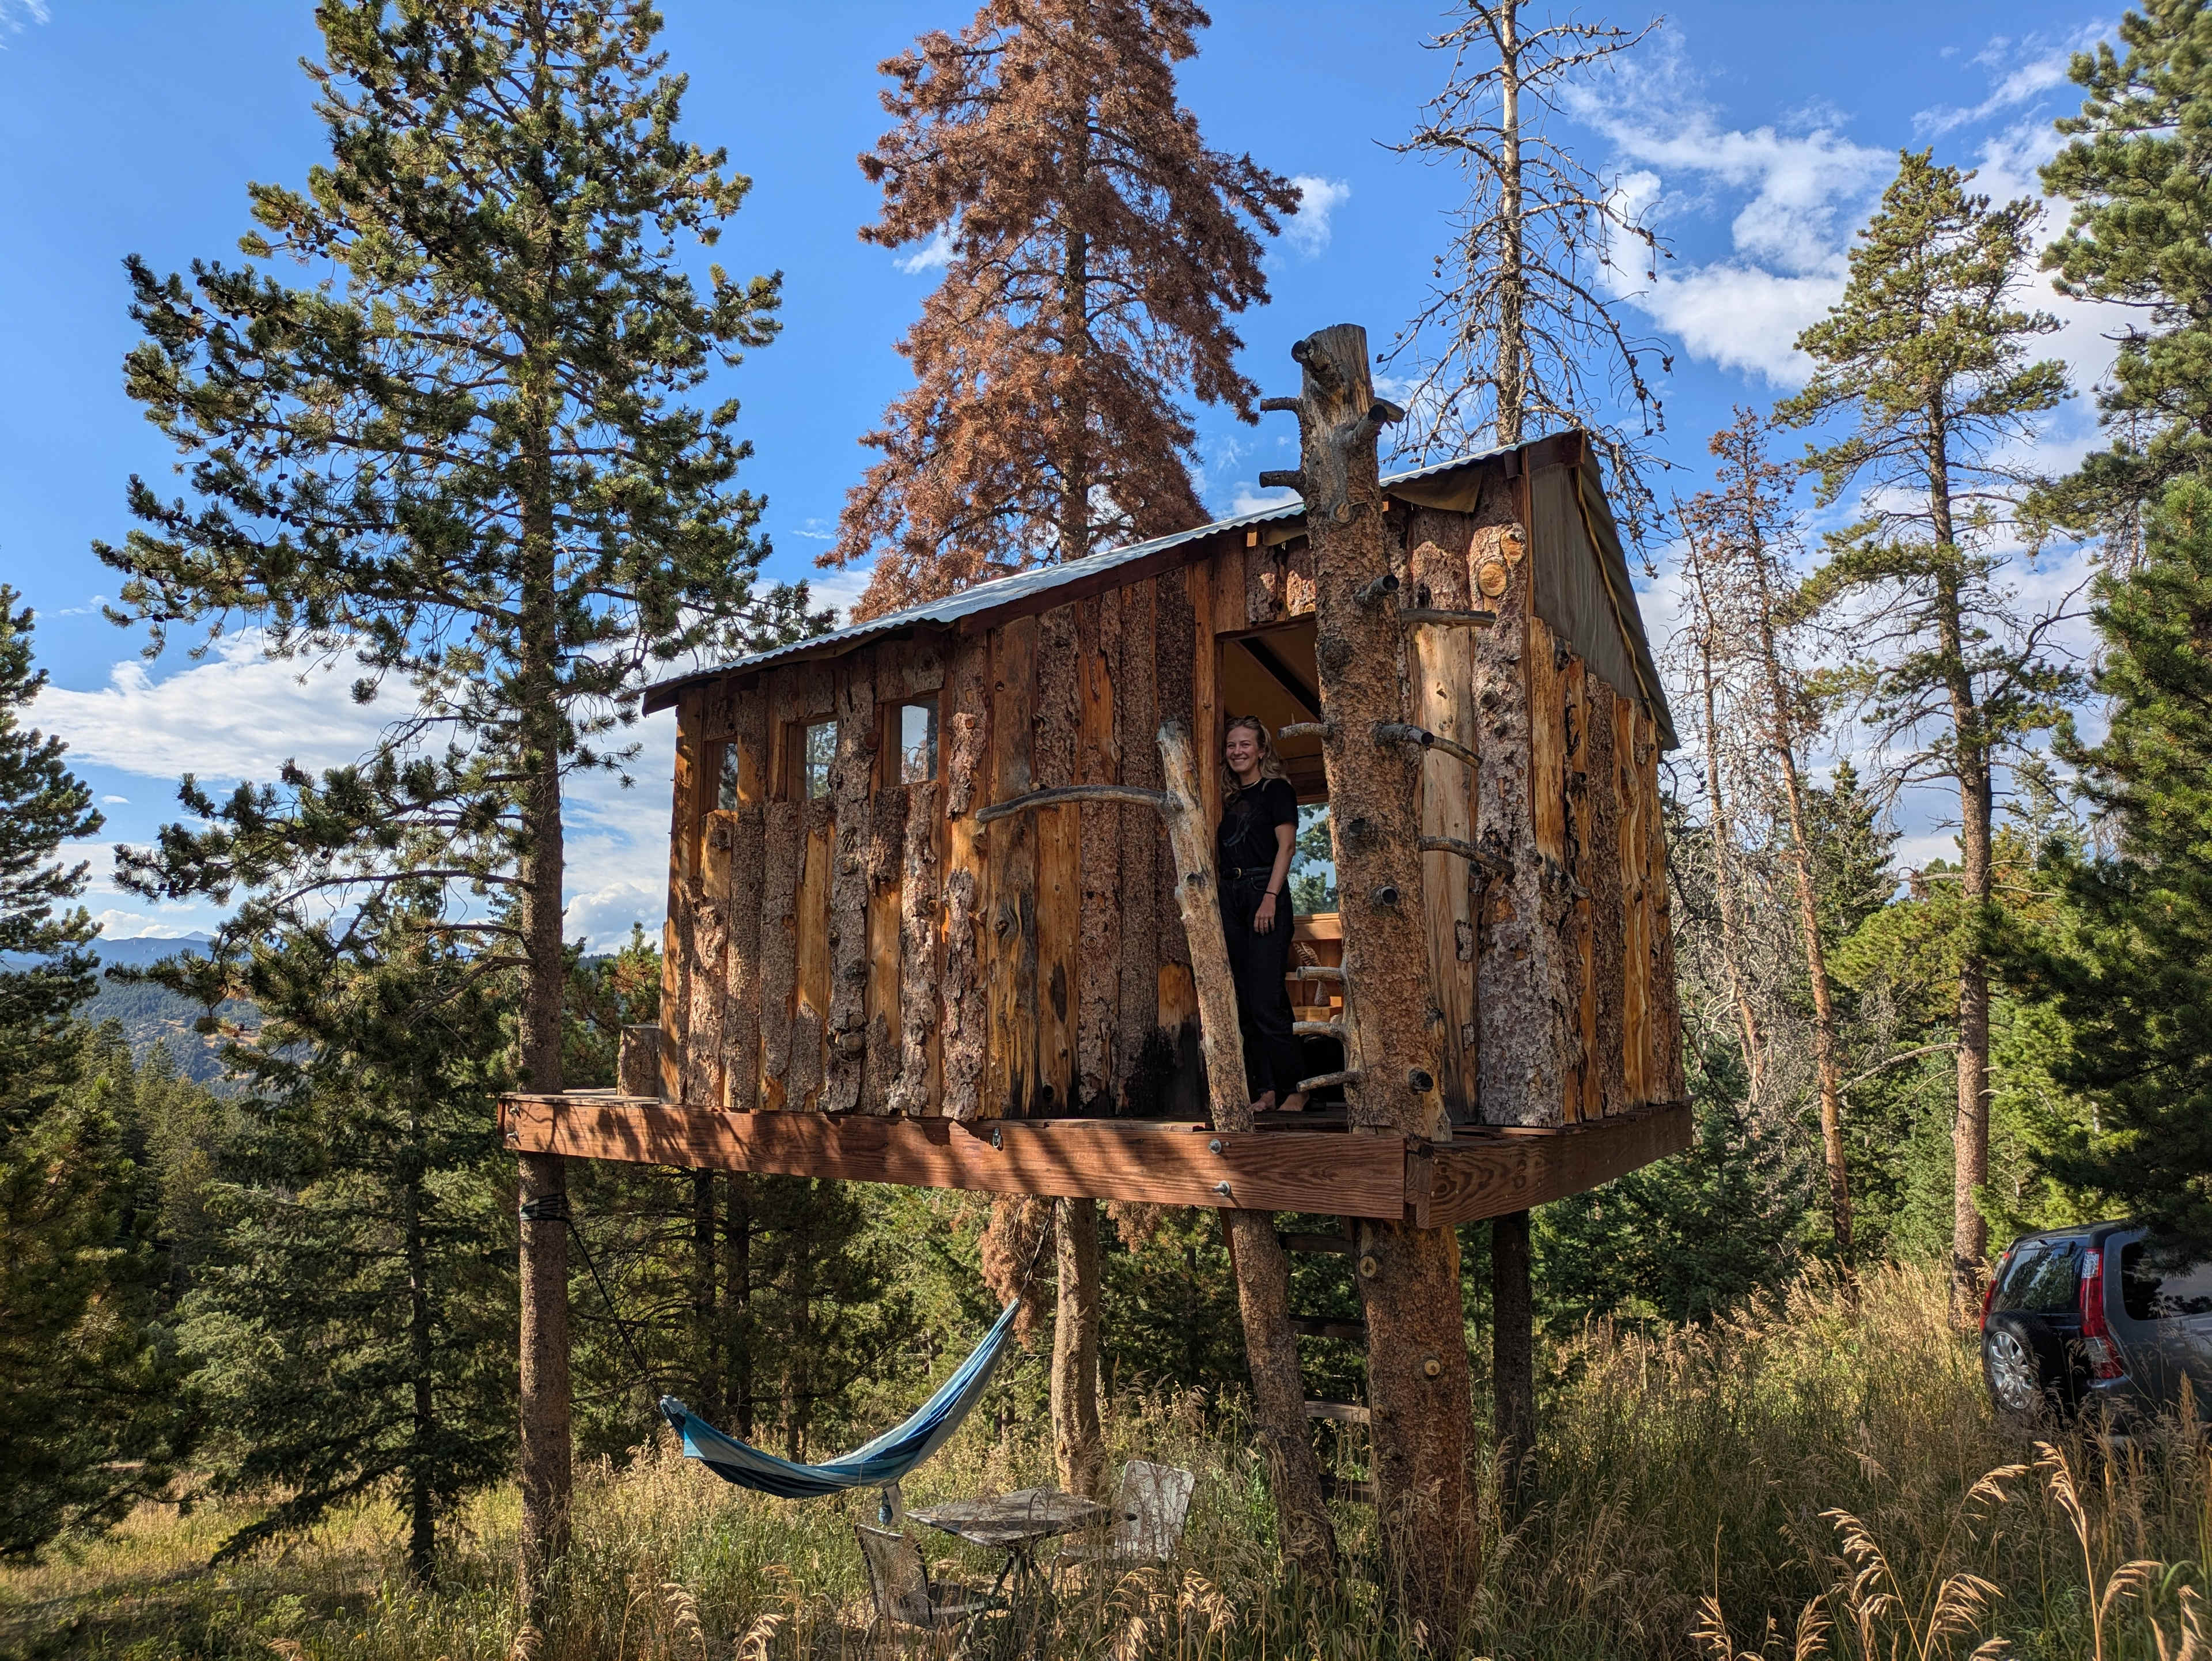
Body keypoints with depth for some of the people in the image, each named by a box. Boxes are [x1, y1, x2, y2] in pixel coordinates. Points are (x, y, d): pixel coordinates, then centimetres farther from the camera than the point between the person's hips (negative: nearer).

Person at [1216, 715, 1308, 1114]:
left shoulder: (1277, 790, 2)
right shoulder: (1229, 799, 20)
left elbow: (1286, 845, -8)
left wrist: (1271, 897, -18)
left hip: (1266, 892, -6)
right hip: (1230, 898, 7)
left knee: (1267, 1002, -12)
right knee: (1246, 1005, 3)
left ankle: (1293, 1088, -3)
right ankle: (1264, 1091, 7)